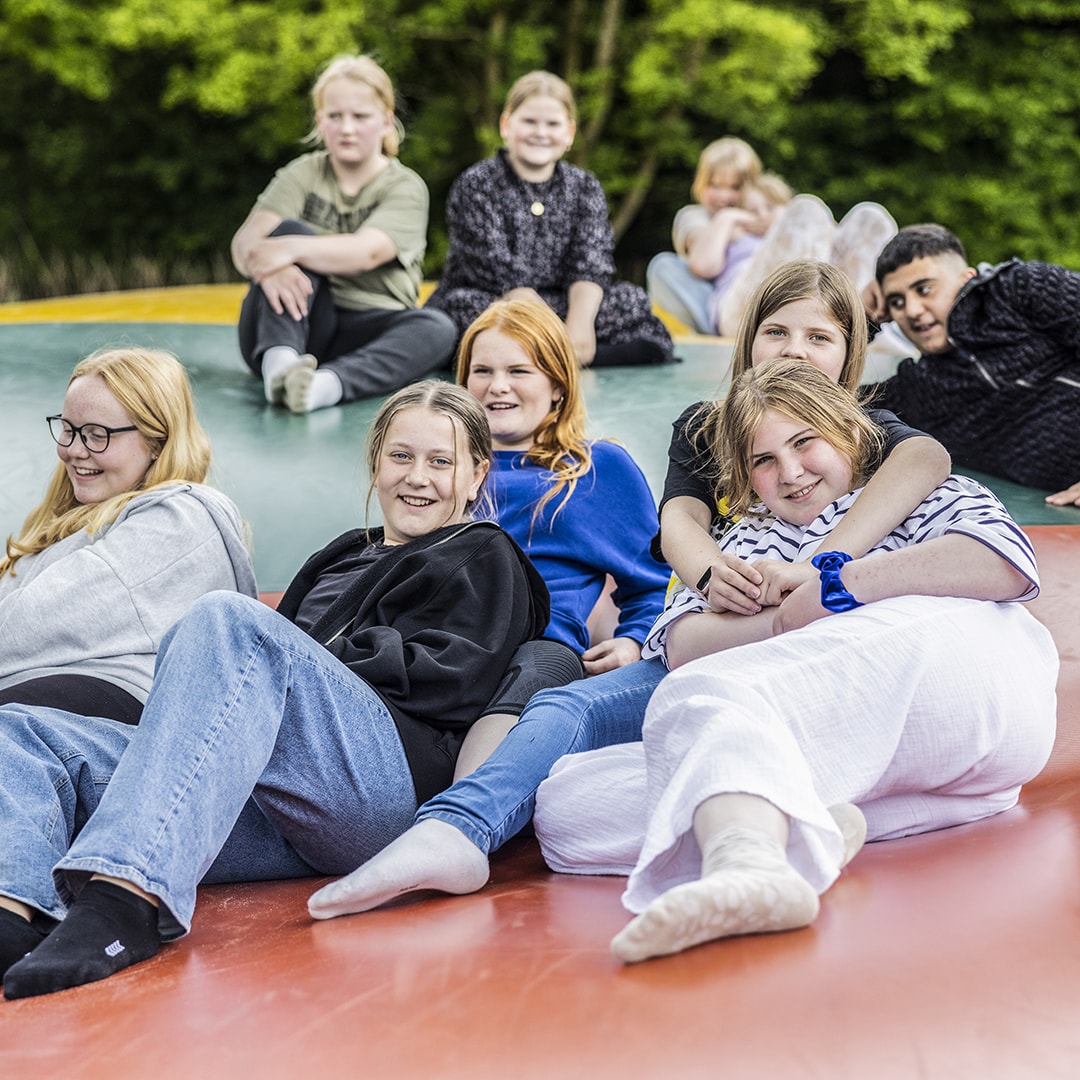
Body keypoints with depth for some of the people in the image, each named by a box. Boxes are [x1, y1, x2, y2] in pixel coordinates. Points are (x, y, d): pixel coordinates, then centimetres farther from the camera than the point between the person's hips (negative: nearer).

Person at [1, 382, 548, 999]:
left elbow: (448, 682, 3)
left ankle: (126, 895, -51)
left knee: (229, 618, -31)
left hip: (391, 782, -6)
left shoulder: (486, 559, 21)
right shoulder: (341, 559, 38)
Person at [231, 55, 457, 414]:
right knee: (289, 228, -21)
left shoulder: (405, 188, 3)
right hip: (294, 326, 1)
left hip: (362, 336, -1)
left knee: (437, 329, -29)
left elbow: (367, 252, -18)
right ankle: (279, 363, -43)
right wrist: (266, 265, -33)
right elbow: (244, 241, -8)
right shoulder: (302, 176, 9)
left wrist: (291, 250, -34)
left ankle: (326, 383, -54)